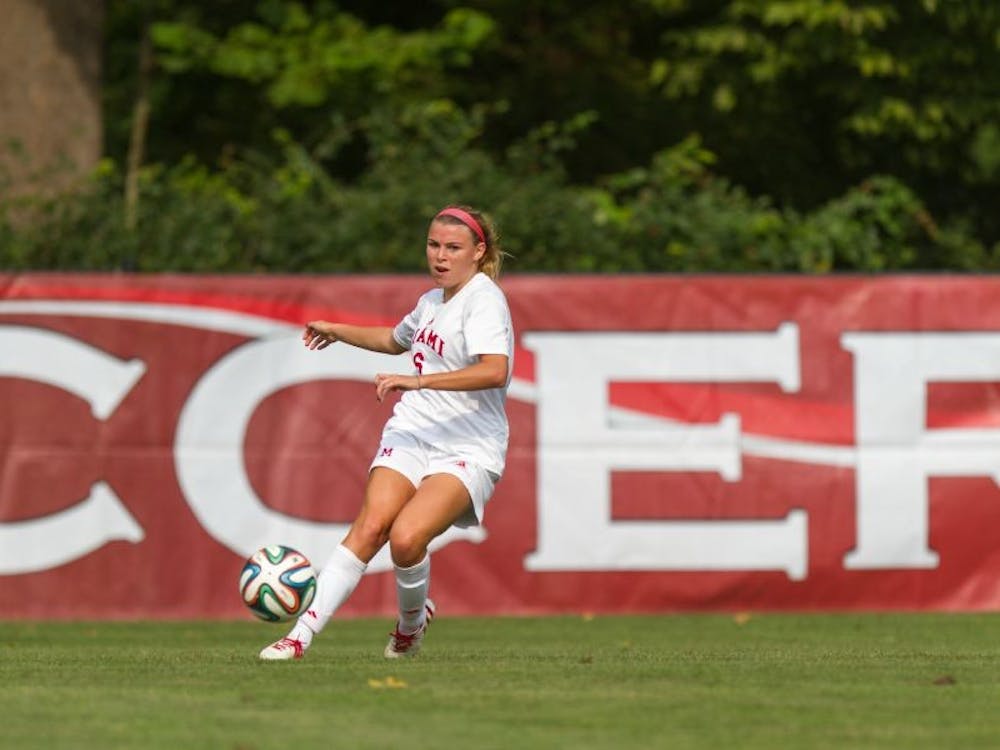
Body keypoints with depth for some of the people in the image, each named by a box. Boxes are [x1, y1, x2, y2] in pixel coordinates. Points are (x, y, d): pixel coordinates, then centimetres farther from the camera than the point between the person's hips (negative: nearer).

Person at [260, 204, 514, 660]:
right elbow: (396, 339, 42)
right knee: (370, 526, -16)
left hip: (468, 451, -6)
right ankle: (302, 634, -20)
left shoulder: (483, 299, -10)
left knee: (406, 537, -26)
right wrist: (338, 332, 42)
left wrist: (417, 381, -33)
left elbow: (495, 371, -29)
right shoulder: (432, 300, 17)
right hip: (411, 434, 6)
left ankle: (412, 619, 5)